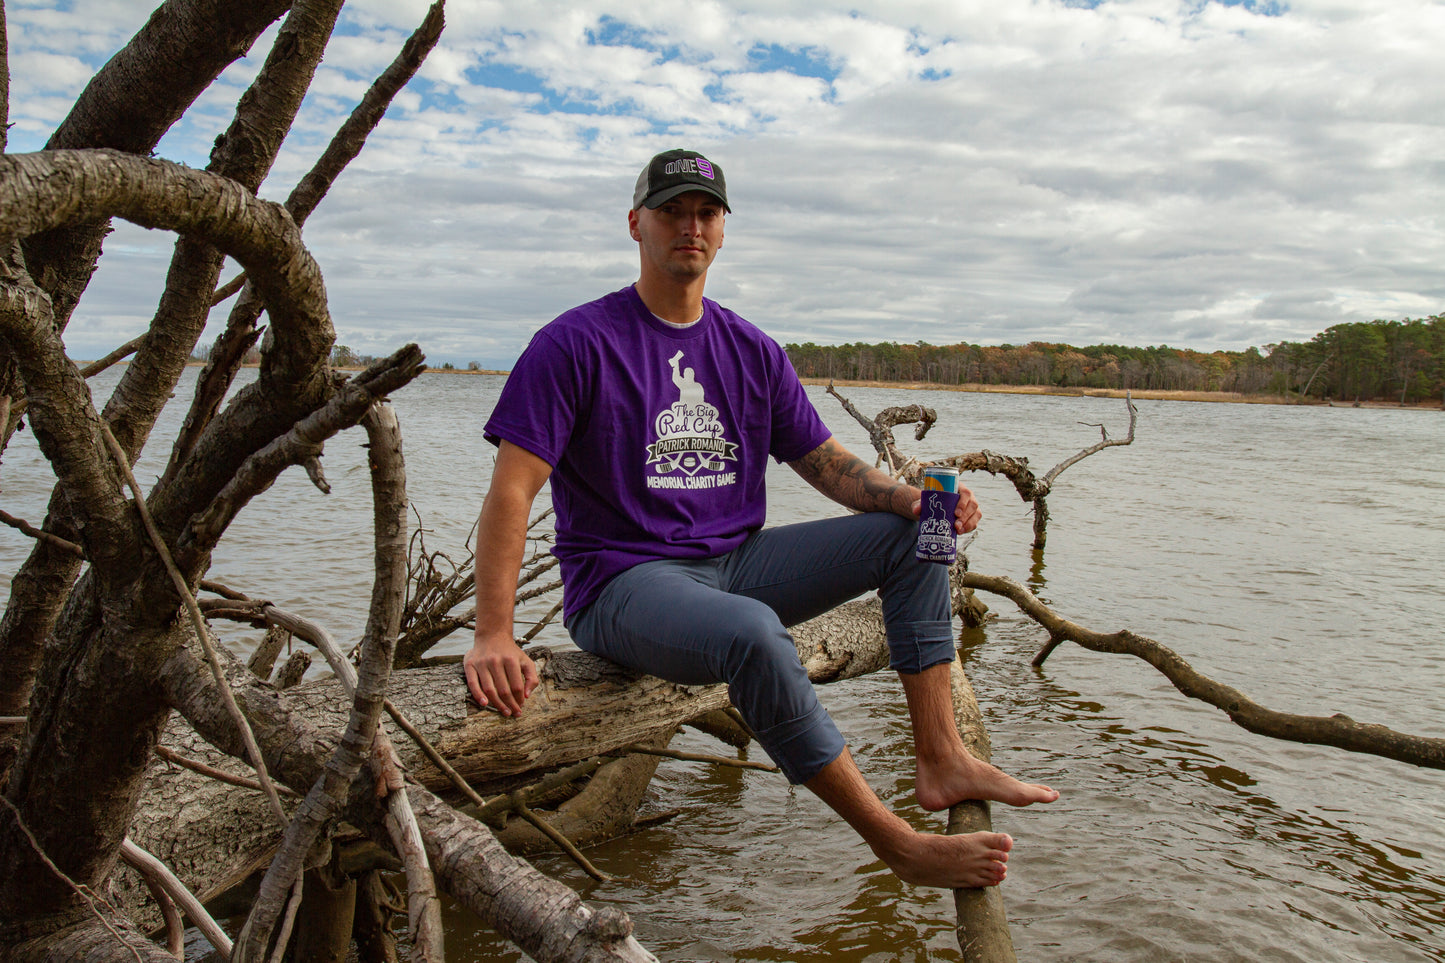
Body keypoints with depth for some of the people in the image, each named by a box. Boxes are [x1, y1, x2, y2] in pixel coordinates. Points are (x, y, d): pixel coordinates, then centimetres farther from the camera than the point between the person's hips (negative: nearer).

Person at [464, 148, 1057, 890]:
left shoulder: (752, 353, 11)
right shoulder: (577, 345, -6)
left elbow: (826, 461, 12)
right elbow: (511, 491, -13)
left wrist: (913, 498, -9)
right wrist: (493, 635, -23)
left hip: (736, 563, 7)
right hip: (624, 581, -6)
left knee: (914, 534, -3)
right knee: (752, 634, -38)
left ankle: (941, 760, -7)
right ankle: (896, 843, -23)